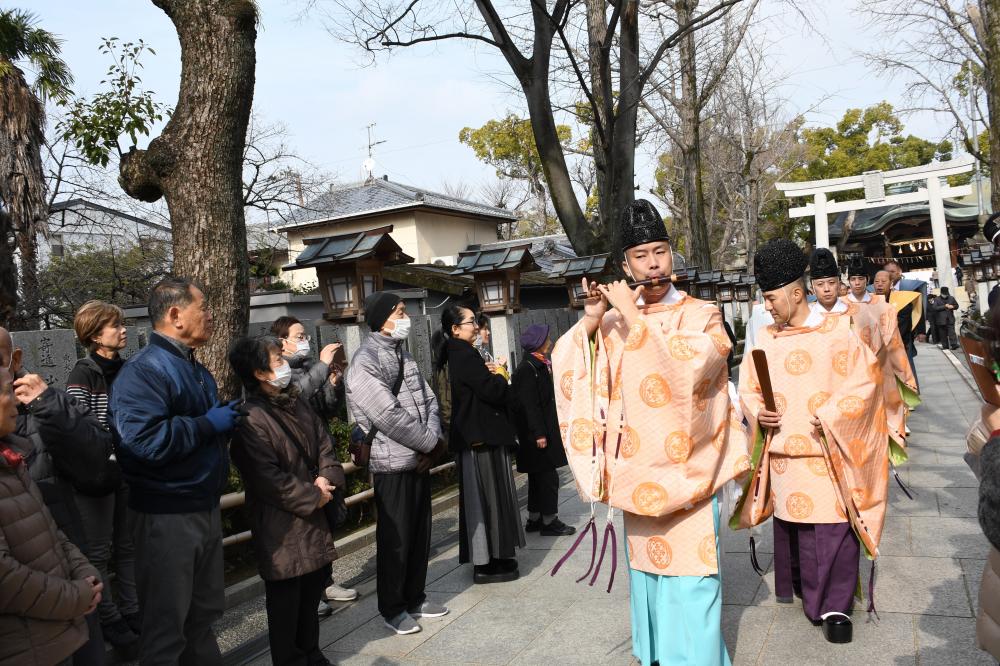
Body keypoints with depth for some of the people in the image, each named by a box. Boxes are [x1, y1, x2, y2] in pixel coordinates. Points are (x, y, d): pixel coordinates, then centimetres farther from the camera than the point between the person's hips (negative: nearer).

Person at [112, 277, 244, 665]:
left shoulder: (196, 370, 13)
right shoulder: (143, 370, -18)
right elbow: (143, 439, -32)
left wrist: (229, 420, 8)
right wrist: (208, 424, -22)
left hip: (206, 508, 9)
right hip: (167, 516, -9)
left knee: (205, 612, 22)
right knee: (167, 624, 4)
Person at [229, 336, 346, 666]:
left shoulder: (298, 402, 7)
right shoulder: (252, 420, -20)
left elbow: (324, 444, 12)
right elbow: (268, 480, -22)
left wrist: (326, 478, -7)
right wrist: (313, 496, -14)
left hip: (313, 516, 8)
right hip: (281, 527, -8)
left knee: (314, 588, 19)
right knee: (286, 602, 6)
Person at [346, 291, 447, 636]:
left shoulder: (403, 355, 12)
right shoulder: (364, 363, -14)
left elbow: (428, 400, 9)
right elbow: (390, 417, -21)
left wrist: (433, 441, -7)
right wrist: (431, 443, -13)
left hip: (420, 460, 8)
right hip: (393, 465, -7)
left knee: (420, 533, 15)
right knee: (395, 539, 3)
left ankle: (415, 597, 29)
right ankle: (392, 608, 18)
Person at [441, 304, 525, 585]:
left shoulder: (456, 355, 13)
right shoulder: (466, 356, -17)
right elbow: (494, 391, -22)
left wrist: (489, 375, -2)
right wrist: (498, 376, -1)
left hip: (471, 436, 10)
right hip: (484, 437, -10)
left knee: (478, 498, 14)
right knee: (488, 497, -3)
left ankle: (484, 557, 24)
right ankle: (486, 564, 4)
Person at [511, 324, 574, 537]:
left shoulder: (539, 365, 14)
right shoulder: (527, 369, -16)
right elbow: (529, 404, -21)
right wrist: (539, 433, -22)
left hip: (544, 429, 10)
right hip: (537, 433, -10)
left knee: (538, 476, 15)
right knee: (548, 476, -5)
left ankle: (534, 519, 23)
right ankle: (549, 521, 3)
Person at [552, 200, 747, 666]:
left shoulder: (702, 315, -4)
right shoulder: (615, 321, 7)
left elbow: (687, 370, -24)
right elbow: (568, 370, 0)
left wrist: (633, 315, -21)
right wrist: (591, 318, -13)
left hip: (686, 467, -4)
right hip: (636, 470, 4)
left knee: (690, 573, -2)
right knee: (645, 566, 16)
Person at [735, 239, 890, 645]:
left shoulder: (838, 330, -4)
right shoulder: (766, 338, 7)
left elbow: (864, 382, -6)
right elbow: (748, 388, 12)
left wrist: (829, 418, -15)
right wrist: (758, 412, -8)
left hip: (826, 453, -4)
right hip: (783, 454, 4)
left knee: (832, 528, -2)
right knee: (792, 526, 10)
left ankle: (835, 606, 9)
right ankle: (804, 591, 28)